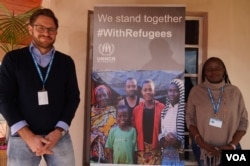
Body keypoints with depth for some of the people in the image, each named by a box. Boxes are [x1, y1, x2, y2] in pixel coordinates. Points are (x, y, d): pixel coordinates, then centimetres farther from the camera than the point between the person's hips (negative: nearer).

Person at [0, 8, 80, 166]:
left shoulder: (66, 61, 7)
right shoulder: (13, 59, 2)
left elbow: (73, 97, 5)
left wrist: (58, 131, -7)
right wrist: (28, 136, -11)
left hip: (59, 136, 2)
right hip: (22, 138, -1)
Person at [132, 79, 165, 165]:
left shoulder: (161, 108, 0)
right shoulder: (137, 109, 6)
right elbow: (134, 130, 8)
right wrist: (135, 147, 2)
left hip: (157, 148, -2)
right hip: (142, 149, 2)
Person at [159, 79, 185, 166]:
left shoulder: (184, 111, -8)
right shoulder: (164, 111, 11)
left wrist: (178, 142, -23)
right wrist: (163, 140, -5)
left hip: (180, 156, -5)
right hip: (166, 156, 5)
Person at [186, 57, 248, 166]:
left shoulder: (234, 91, 0)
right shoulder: (196, 91, -2)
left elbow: (243, 121, 1)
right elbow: (190, 119, -2)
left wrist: (232, 145, -8)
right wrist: (202, 144, -11)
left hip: (228, 149, 1)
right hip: (202, 149, 0)